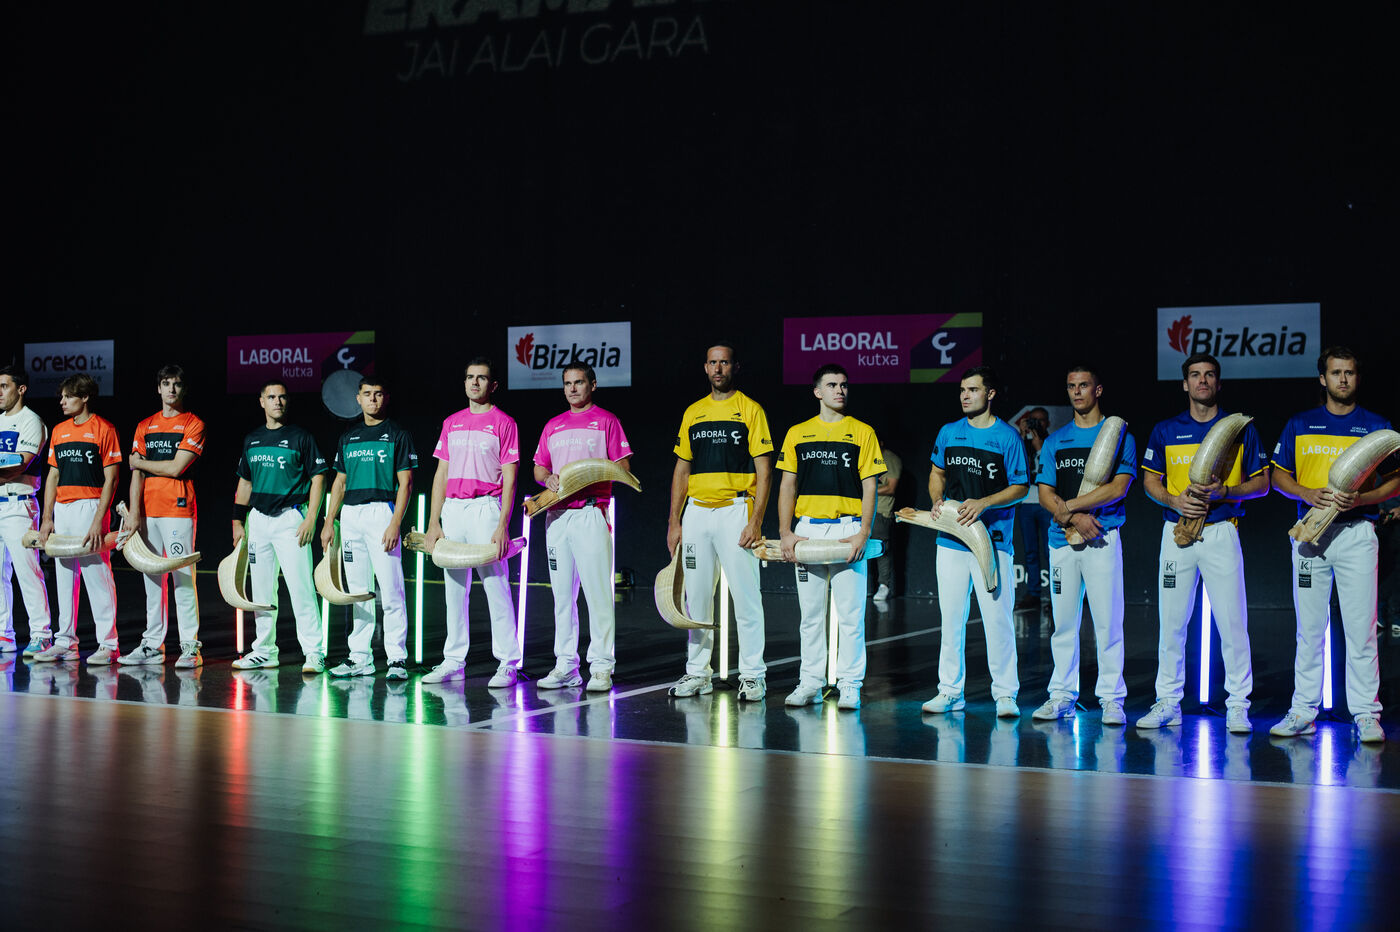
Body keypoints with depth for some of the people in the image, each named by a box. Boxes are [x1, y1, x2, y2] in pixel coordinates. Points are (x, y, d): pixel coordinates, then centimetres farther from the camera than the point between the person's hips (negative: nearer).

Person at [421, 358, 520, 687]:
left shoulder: (503, 423, 0)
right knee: (454, 589, 8)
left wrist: (503, 525, -14)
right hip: (452, 509, 6)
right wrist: (433, 523, 7)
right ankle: (453, 662, 15)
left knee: (496, 587, -7)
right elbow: (441, 474, 15)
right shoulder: (451, 423, 16)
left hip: (486, 508, -5)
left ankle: (508, 664, -4)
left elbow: (509, 478, -5)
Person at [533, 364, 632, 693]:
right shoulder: (553, 425, 19)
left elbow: (621, 468, -1)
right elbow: (539, 468, 21)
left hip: (591, 514, -5)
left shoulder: (606, 420, 4)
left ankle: (601, 667, -5)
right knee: (562, 593, 6)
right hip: (557, 515, 5)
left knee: (598, 591, -8)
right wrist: (549, 478, -2)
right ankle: (565, 665, 11)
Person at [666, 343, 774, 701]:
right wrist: (674, 522, 10)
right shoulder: (693, 413, 14)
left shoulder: (750, 410, 0)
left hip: (735, 510, -5)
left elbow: (763, 472, -4)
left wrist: (755, 522, -14)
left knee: (745, 595, -5)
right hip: (696, 513, 5)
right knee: (696, 596, 7)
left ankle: (752, 674, 2)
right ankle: (698, 672, 16)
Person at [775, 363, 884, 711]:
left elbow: (869, 487, 1)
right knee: (811, 613, 7)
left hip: (848, 530, -2)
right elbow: (787, 486, 10)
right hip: (807, 529, 2)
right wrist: (786, 533, -2)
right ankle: (811, 682, 15)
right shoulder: (797, 434, 10)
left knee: (850, 613, -2)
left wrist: (863, 533, -11)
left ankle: (849, 684, 5)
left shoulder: (862, 433, 4)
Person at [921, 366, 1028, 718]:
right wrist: (937, 500, 1)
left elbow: (1020, 488, -2)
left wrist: (983, 503, -16)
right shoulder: (948, 433, 10)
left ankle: (1005, 693, 3)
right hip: (951, 539, 4)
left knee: (998, 618, -5)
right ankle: (950, 690, 16)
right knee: (951, 617, 7)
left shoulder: (1007, 437, -2)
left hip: (992, 540, -4)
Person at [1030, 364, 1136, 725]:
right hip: (1062, 538, 3)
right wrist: (1076, 518, -10)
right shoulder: (1054, 441, 15)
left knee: (1107, 620, -5)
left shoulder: (1118, 435, 5)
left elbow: (1119, 487, -7)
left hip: (1102, 537, -3)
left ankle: (1111, 698, -1)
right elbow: (1045, 495, 8)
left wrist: (1070, 505, -9)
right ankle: (1062, 695, 10)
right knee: (1063, 621, 4)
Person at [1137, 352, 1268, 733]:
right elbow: (1150, 480, 11)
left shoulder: (1240, 428, 7)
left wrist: (1225, 491, -13)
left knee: (1232, 620, -5)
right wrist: (1175, 501, -9)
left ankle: (1238, 706, 1)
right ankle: (1168, 702, 11)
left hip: (1222, 530, -2)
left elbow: (1261, 483, 6)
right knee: (1171, 620, 3)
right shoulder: (1165, 430, 11)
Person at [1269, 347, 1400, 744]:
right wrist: (1308, 494, -7)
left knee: (1360, 627, -5)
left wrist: (1360, 498, -13)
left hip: (1357, 530, -2)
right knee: (1308, 626, 5)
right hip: (1310, 531, 2)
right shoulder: (1299, 425, 12)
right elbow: (1279, 476, 13)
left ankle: (1366, 714, -2)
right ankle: (1303, 711, 10)